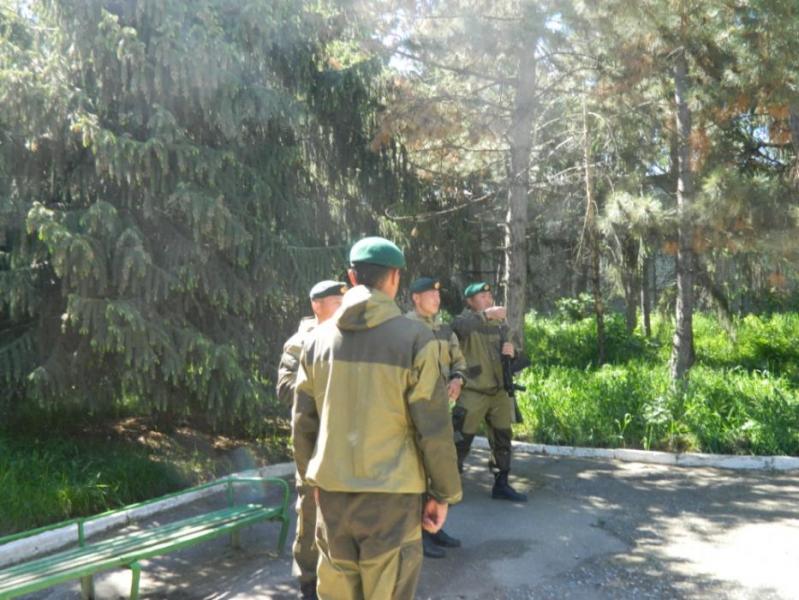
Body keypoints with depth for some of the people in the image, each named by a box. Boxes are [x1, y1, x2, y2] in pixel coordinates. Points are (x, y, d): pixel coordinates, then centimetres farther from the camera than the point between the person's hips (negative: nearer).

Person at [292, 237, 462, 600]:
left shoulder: (318, 339, 3)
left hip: (332, 491, 5)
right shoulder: (414, 339, -11)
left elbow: (303, 423, 7)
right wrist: (443, 493, 1)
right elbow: (433, 430, -10)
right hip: (391, 492, -4)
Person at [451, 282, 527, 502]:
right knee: (460, 442, -3)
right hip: (473, 393, -6)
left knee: (502, 441, 14)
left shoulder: (498, 322, 12)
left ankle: (501, 485, 27)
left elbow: (507, 349, 18)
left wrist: (510, 350, -6)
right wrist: (487, 314, -40)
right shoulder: (466, 320, -7)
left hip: (499, 392, 7)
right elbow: (458, 326, -32)